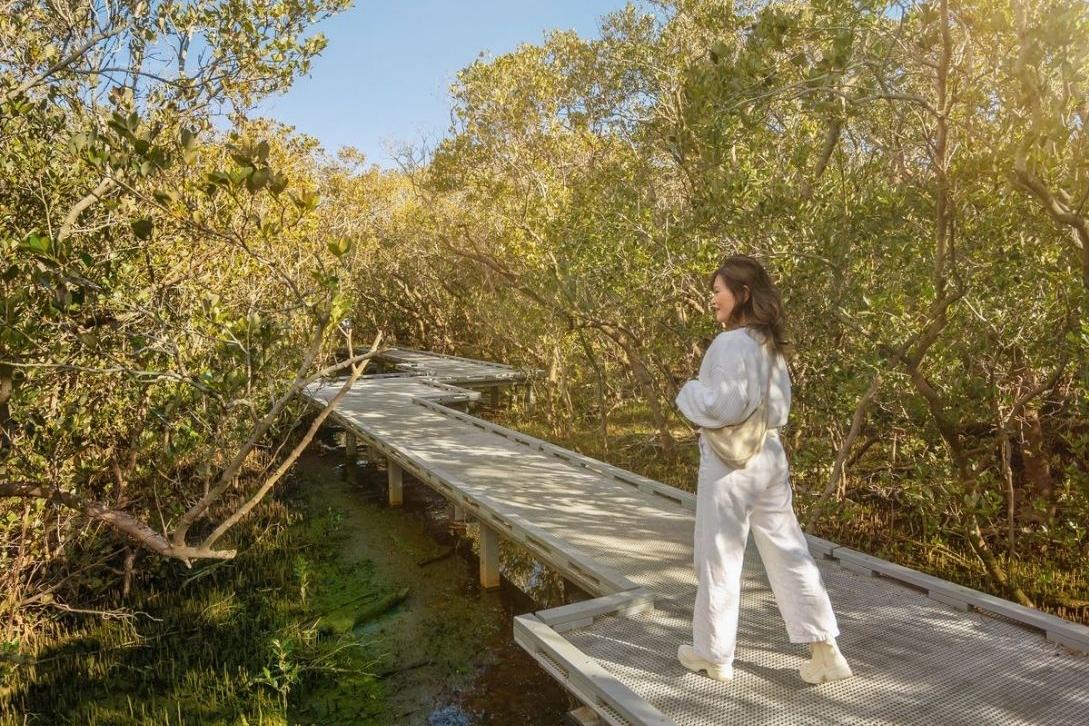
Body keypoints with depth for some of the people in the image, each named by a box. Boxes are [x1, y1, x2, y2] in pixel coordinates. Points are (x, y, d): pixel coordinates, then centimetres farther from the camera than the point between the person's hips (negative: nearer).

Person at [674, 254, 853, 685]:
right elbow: (781, 405, 16)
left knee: (718, 558, 6)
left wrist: (688, 393, -6)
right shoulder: (770, 344, 10)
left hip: (729, 460, -8)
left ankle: (713, 654, 22)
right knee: (788, 553, 14)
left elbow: (723, 406, -22)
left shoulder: (731, 343, -18)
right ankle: (825, 652, 18)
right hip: (770, 454, 9)